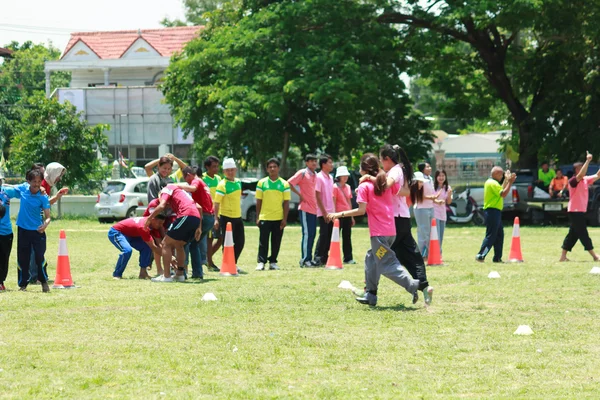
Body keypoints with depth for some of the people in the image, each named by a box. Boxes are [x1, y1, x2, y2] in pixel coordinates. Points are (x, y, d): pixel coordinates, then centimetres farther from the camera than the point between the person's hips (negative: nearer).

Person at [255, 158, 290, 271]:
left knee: (276, 242, 5)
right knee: (263, 241, -4)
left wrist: (285, 219, -3)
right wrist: (257, 217, 1)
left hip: (279, 218, 1)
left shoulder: (284, 184, 4)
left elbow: (286, 203, 4)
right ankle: (261, 262, -1)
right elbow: (258, 201, 6)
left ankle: (273, 262, 14)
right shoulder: (261, 183, 4)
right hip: (264, 218, -1)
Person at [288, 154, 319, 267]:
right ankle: (305, 260, -8)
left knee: (312, 234, 9)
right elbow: (289, 183, -13)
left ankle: (309, 259, 14)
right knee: (307, 233, -10)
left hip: (313, 209, 8)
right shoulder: (302, 173, -7)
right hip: (305, 208, -8)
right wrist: (299, 194, -10)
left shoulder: (315, 175, 15)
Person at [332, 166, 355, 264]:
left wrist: (352, 217, 18)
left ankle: (348, 258, 11)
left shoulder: (348, 187, 15)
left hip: (347, 215, 7)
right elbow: (333, 202, -9)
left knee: (347, 237, 8)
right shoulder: (335, 187, -6)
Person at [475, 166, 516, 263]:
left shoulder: (490, 182, 17)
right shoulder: (493, 183, -15)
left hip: (495, 212, 11)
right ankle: (481, 255, -12)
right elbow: (503, 194, -21)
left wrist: (506, 180, 26)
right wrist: (510, 182, -19)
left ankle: (497, 257, 15)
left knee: (499, 235, 13)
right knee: (491, 235, -11)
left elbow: (501, 190, 25)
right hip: (493, 211, -11)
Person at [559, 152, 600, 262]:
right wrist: (588, 161, -36)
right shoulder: (573, 181, -14)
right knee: (583, 234, -6)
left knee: (573, 234, 10)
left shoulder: (586, 180, 11)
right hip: (575, 211, -9)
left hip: (581, 211, 9)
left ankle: (563, 256, 13)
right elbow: (581, 175, -32)